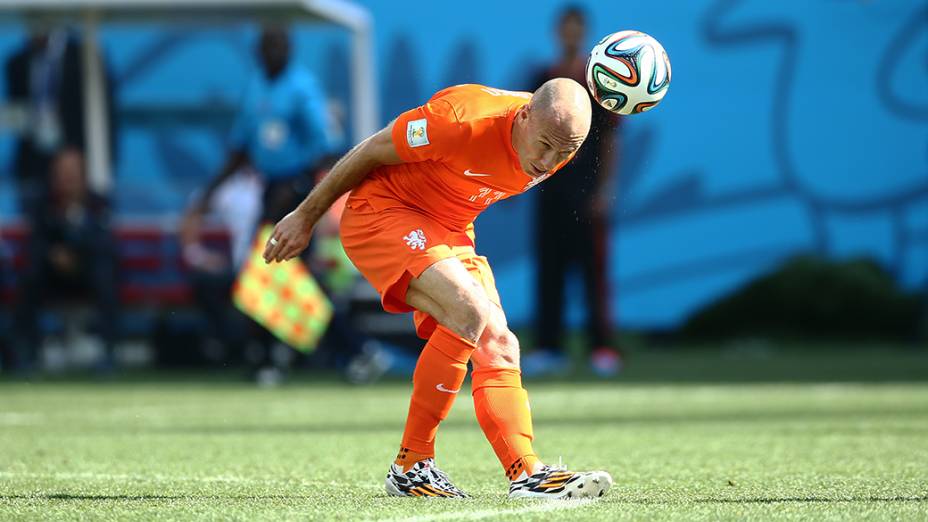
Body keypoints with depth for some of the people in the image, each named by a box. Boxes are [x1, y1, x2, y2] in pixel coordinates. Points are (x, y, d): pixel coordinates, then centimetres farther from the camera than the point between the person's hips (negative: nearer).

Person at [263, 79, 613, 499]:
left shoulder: (559, 147, -9)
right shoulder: (464, 119, -31)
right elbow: (370, 152, -17)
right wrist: (306, 217, -8)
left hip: (448, 233, 8)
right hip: (380, 212, -8)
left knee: (498, 346, -8)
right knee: (470, 311, -26)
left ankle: (526, 474, -11)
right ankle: (411, 466, -17)